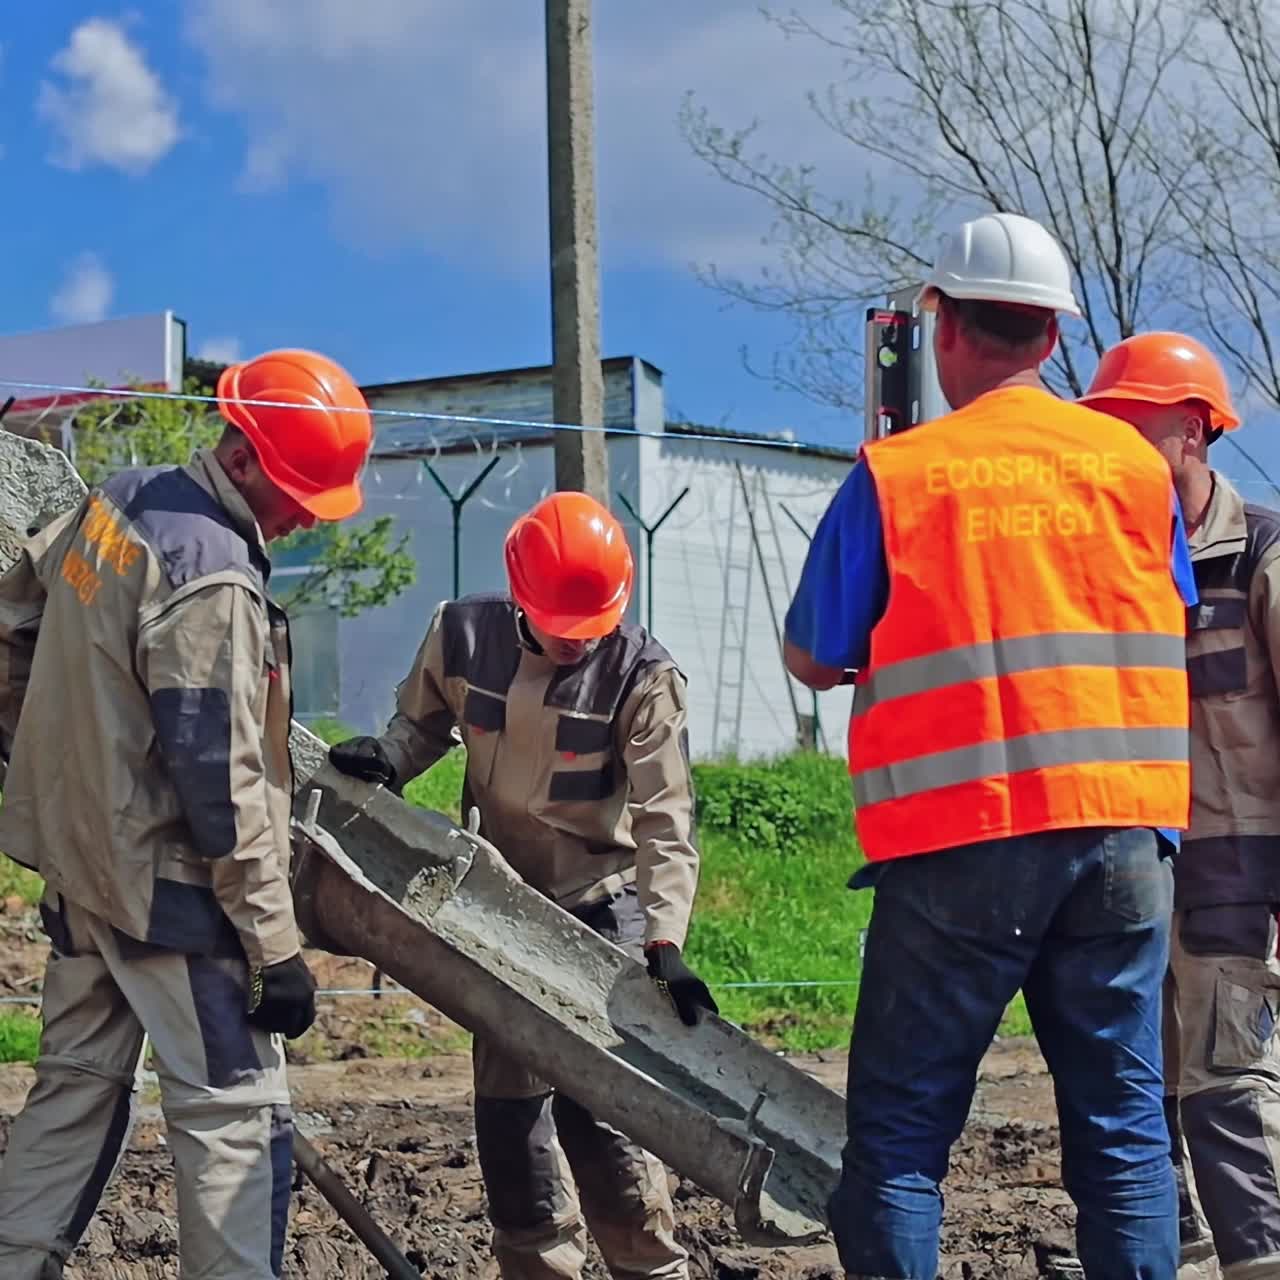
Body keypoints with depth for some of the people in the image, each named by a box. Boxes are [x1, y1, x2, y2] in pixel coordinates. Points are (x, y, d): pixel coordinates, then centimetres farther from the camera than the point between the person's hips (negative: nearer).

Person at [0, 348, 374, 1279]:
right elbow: (220, 784, -24)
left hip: (77, 856, 9)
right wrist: (275, 949, -19)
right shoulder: (214, 579, -23)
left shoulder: (118, 502, 4)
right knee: (236, 1114, -2)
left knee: (77, 1086, 19)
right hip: (164, 887, -9)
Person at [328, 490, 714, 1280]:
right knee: (506, 1096, 9)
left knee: (592, 1098, -10)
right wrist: (390, 755, -14)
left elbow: (665, 822, -23)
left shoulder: (643, 677, -20)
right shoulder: (462, 638, -11)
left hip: (604, 906, -4)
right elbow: (426, 720, 9)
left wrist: (666, 944, -33)